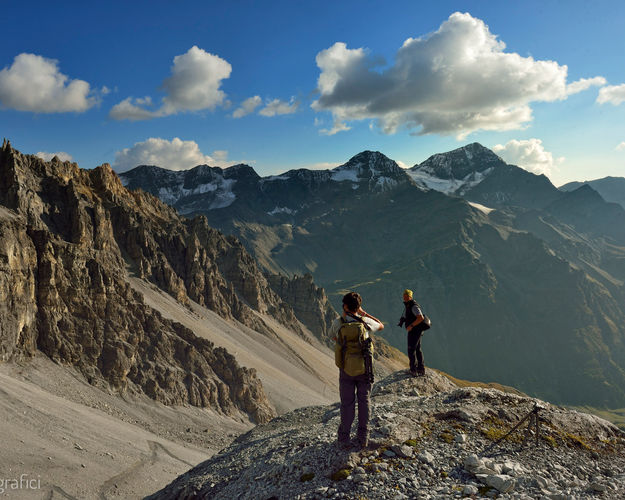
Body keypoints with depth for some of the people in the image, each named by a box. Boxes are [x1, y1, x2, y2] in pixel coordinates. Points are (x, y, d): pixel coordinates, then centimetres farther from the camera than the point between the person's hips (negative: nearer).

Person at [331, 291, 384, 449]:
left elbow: (333, 336, 12)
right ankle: (363, 438, 18)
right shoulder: (366, 322, -11)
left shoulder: (338, 323, -11)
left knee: (347, 404, 11)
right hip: (364, 369, 0)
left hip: (346, 370, 0)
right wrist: (364, 313, 9)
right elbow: (381, 326, 11)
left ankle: (344, 439, 16)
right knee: (364, 402, 14)